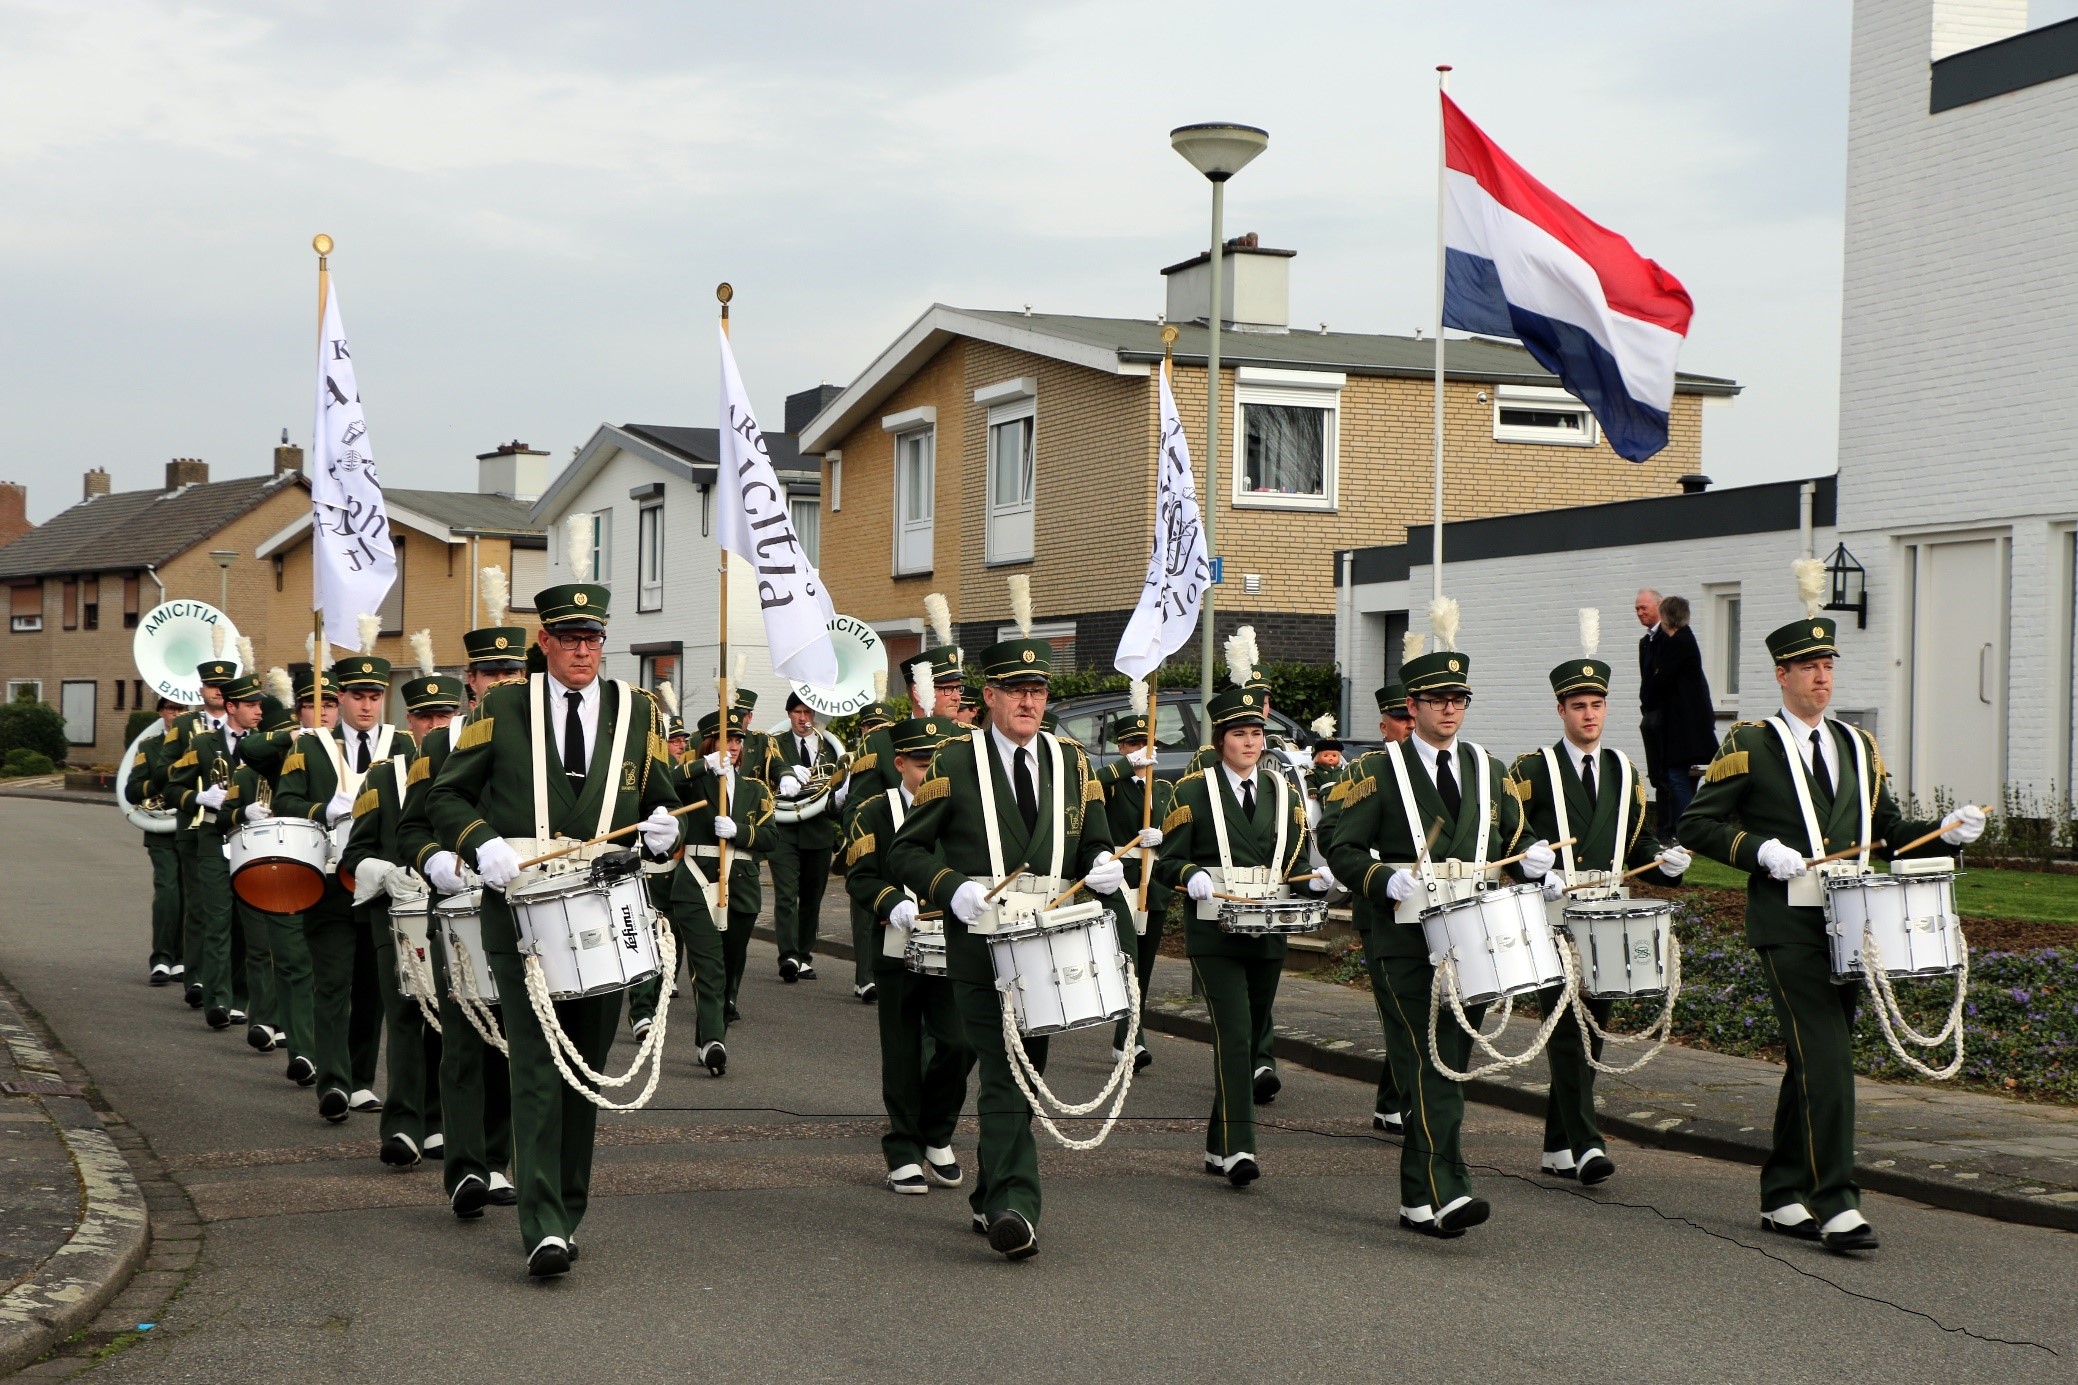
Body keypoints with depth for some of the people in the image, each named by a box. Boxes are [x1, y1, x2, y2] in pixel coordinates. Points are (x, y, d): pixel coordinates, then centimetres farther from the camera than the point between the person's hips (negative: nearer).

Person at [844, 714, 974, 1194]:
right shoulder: (874, 813, 2)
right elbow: (860, 877, -5)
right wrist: (895, 905, -23)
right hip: (899, 951, -2)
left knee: (958, 1044, -9)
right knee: (903, 1057, 4)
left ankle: (936, 1136, 14)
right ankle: (904, 1153, 15)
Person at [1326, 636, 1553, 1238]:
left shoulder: (1489, 771, 15)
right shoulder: (1381, 770, 0)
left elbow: (1511, 840, 21)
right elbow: (1343, 850, -2)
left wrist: (1530, 858, -2)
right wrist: (1389, 880, -19)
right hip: (1409, 943, -5)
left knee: (1449, 1066, 7)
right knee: (1430, 1067, -13)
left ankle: (1419, 1198, 16)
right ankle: (1445, 1194, -19)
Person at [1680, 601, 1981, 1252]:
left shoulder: (1858, 746, 17)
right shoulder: (1750, 744, 0)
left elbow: (1888, 830, 20)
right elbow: (1697, 825, -2)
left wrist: (1943, 832, 1)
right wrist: (1761, 849, -16)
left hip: (1847, 925, 6)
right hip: (1788, 926, -6)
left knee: (1809, 1064, 10)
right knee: (1827, 1062, -14)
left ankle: (1782, 1199, 19)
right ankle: (1836, 1205, -14)